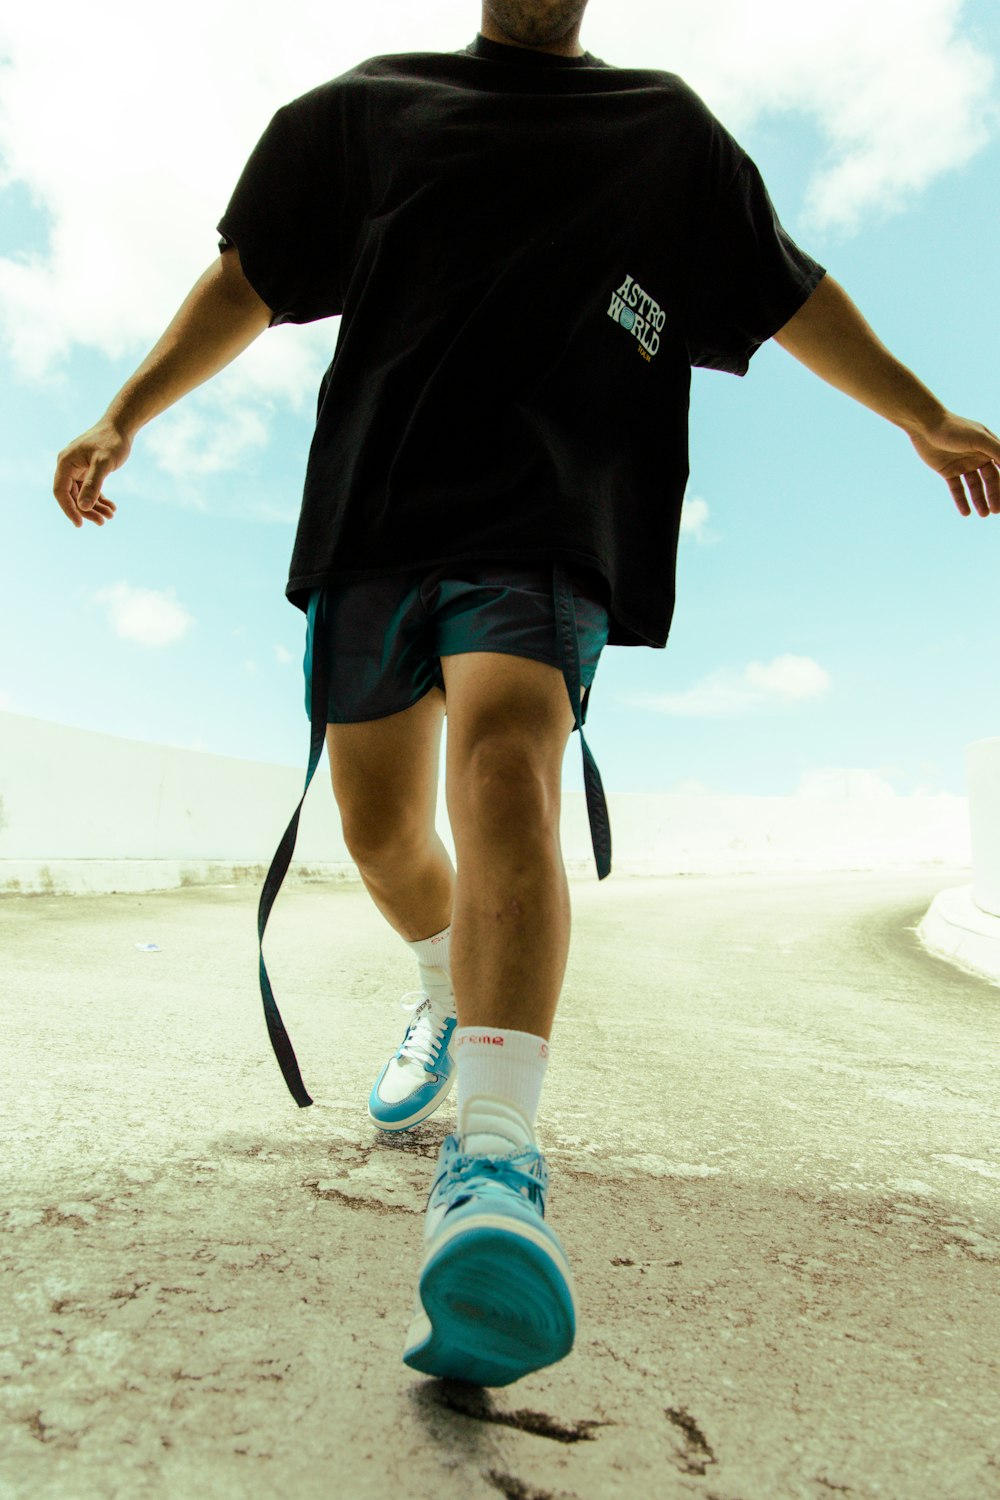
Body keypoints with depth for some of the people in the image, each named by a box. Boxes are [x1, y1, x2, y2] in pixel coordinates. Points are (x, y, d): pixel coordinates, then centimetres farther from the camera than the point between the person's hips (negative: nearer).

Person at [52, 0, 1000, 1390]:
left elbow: (792, 295, 24)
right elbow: (247, 277, 20)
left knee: (506, 753, -31)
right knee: (379, 828, 4)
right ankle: (449, 997, 33)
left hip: (551, 521, -2)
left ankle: (495, 1163, -36)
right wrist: (126, 413, 10)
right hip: (374, 508, 3)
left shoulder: (669, 129, 21)